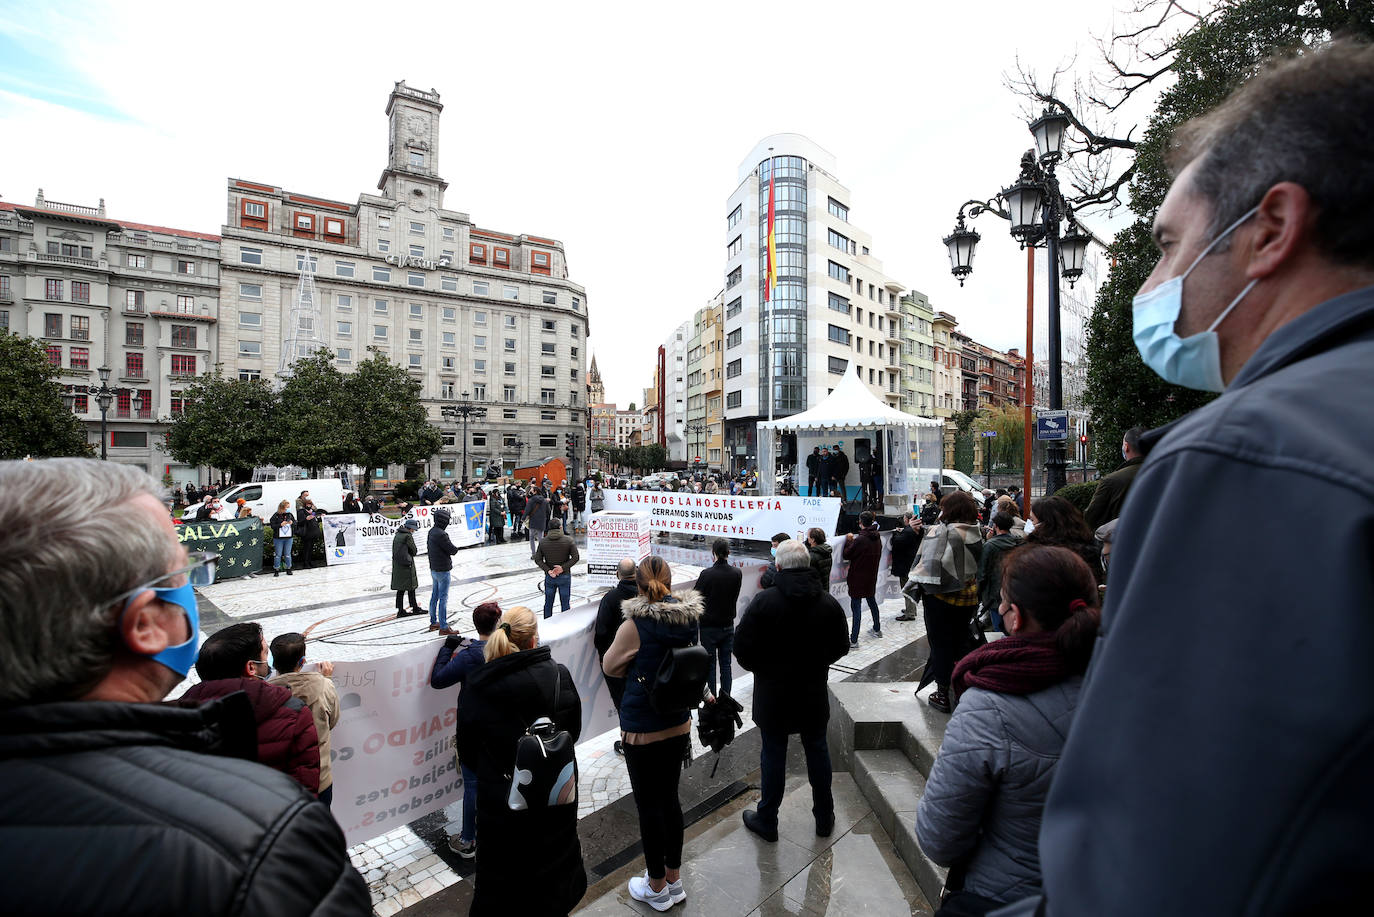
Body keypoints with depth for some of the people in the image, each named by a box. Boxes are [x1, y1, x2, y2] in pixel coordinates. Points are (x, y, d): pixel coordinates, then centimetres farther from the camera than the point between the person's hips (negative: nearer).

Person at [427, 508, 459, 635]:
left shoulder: (431, 531, 5)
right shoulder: (441, 534, -24)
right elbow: (453, 550, -20)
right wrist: (456, 548, 3)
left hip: (433, 569, 9)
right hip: (443, 570, -9)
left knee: (434, 596, 19)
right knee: (443, 598, -4)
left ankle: (434, 622, 31)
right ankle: (443, 628, 1)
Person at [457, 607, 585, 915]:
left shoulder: (476, 686, -17)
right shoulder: (559, 676, -18)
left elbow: (466, 749, -5)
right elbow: (573, 730, -4)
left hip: (499, 799, 0)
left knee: (500, 876, 23)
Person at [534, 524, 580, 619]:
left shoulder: (542, 542, -1)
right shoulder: (568, 540, -8)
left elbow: (537, 559, -5)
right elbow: (576, 557, -14)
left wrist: (548, 570, -10)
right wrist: (563, 568, -14)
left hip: (549, 577, 2)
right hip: (564, 576, -2)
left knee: (548, 603, 15)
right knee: (565, 603, 7)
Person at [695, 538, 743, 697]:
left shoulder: (706, 574, -20)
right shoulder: (737, 573, -8)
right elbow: (735, 597, 5)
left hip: (709, 626, -3)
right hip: (728, 625, 3)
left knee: (710, 664, 8)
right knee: (726, 664, 13)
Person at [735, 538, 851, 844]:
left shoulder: (764, 601, -19)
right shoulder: (829, 604, -8)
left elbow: (742, 648, -16)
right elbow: (840, 648, 3)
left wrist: (761, 668, 4)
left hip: (772, 694, -3)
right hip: (814, 695, 3)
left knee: (773, 754, 11)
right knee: (817, 751, 19)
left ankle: (766, 820, 26)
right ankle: (824, 817, 35)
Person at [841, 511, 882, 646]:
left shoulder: (860, 539, -23)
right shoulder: (877, 538, 1)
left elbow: (846, 555, -14)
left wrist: (848, 540, -2)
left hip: (858, 578, -7)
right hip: (872, 577, 8)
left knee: (856, 606, -5)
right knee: (871, 600, 24)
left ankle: (853, 640, -3)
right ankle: (877, 629, 40)